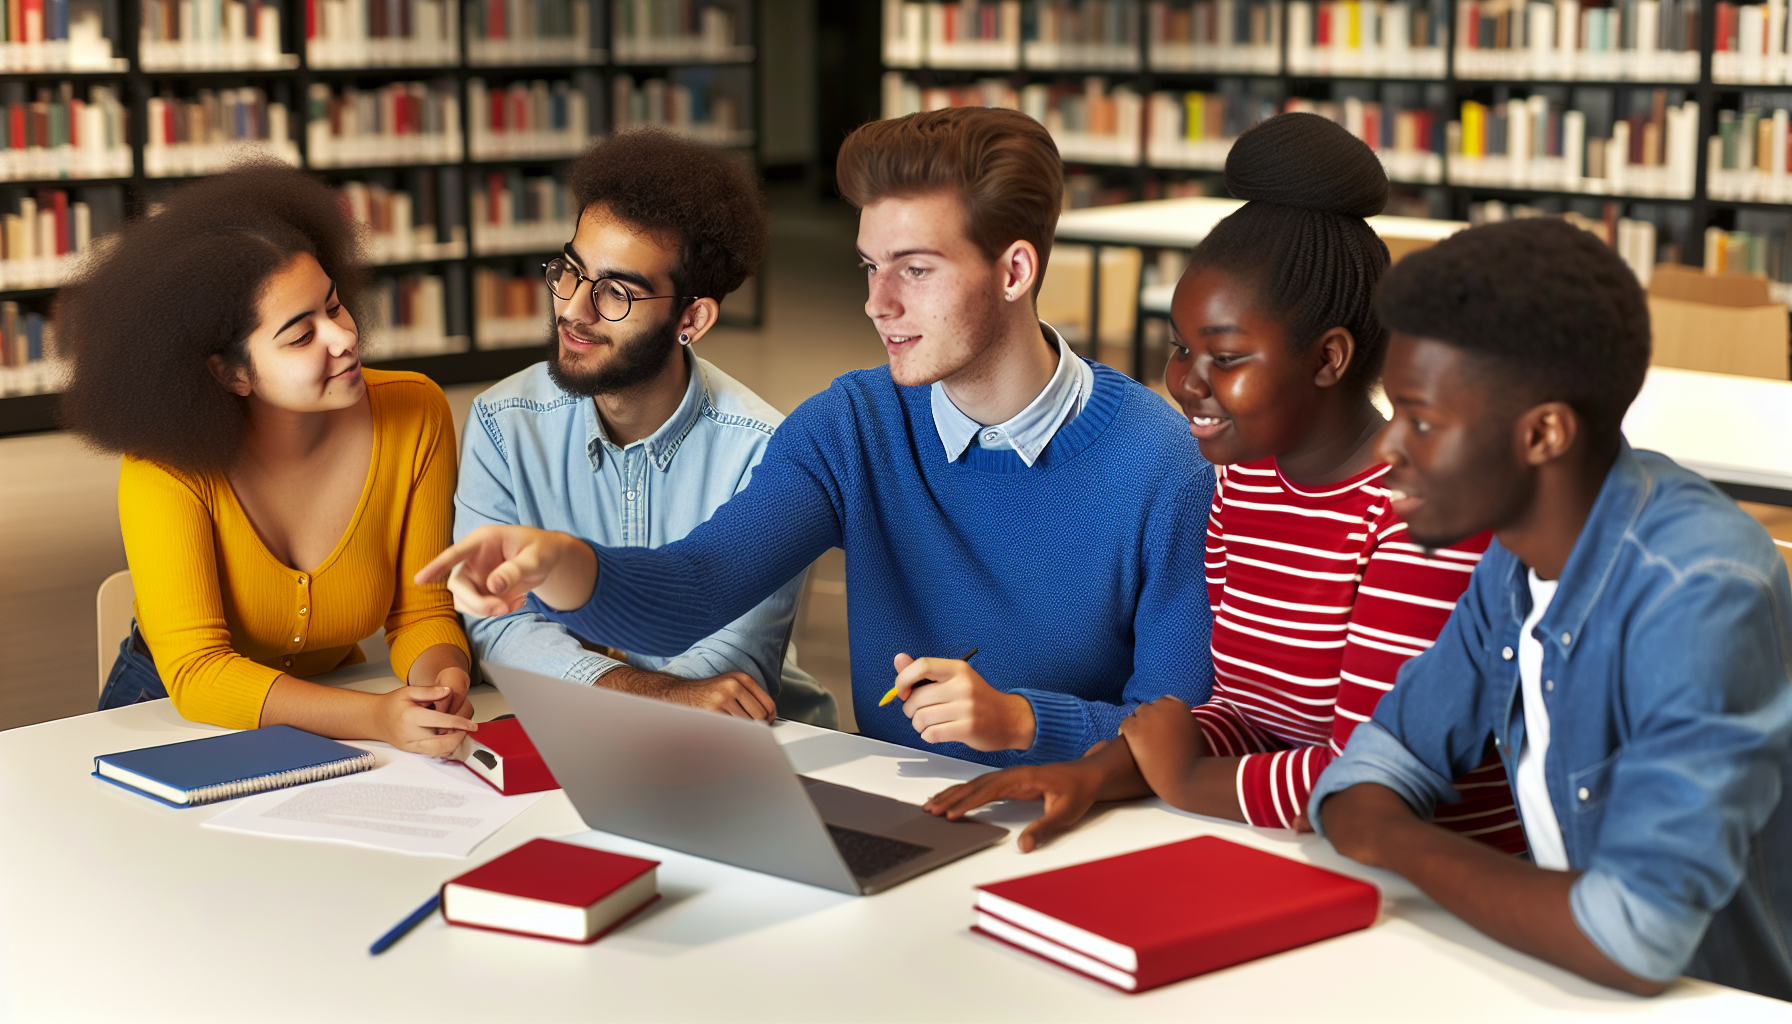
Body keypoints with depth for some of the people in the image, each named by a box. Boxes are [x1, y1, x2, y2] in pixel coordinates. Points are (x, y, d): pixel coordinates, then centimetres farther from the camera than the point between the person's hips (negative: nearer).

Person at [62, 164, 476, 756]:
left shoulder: (416, 415, -13)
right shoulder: (166, 465, -22)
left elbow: (420, 612, -5)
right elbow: (197, 674, -26)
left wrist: (441, 678, -28)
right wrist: (376, 717, -39)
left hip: (330, 707, 2)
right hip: (171, 712, -2)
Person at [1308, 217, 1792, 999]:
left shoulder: (1699, 596, -24)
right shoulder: (1520, 554, 0)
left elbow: (1633, 940, -30)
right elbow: (1390, 754, 8)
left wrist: (1398, 843, -15)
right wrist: (1365, 819, -15)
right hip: (1573, 987, 6)